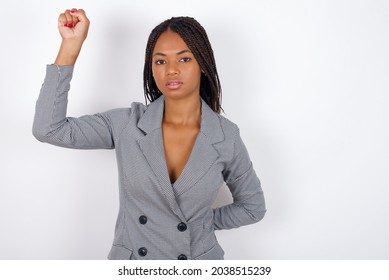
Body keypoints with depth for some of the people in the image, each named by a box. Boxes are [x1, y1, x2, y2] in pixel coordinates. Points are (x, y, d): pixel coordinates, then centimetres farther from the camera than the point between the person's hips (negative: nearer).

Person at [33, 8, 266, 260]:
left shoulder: (226, 136, -12)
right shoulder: (127, 124, -11)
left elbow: (253, 206, 1)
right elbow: (49, 129, -20)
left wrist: (202, 222, -4)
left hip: (199, 257, 0)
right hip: (131, 262, 1)